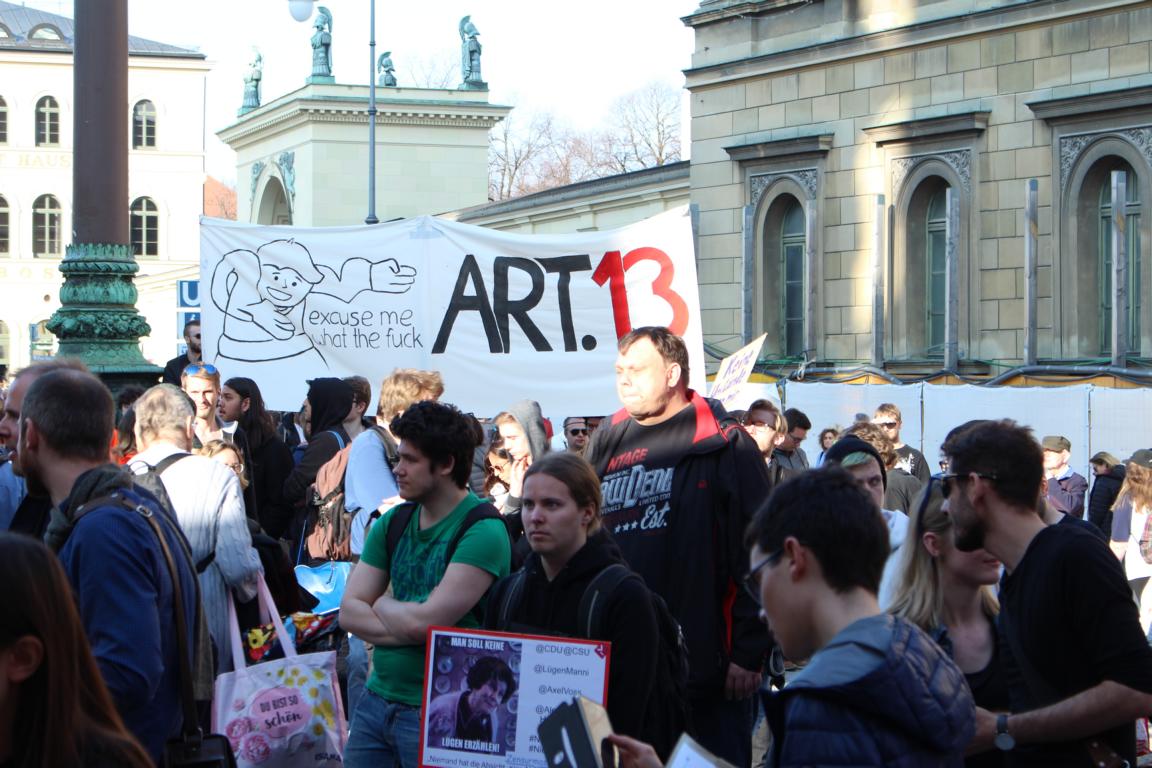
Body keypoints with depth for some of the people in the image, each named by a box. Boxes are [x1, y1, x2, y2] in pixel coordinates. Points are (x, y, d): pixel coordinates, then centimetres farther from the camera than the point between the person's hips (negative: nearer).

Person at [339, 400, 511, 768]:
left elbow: (425, 620, -21)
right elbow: (349, 613, 2)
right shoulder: (392, 523, 7)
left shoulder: (483, 531, -15)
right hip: (376, 699, 6)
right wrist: (405, 625, -14)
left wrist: (381, 605, -2)